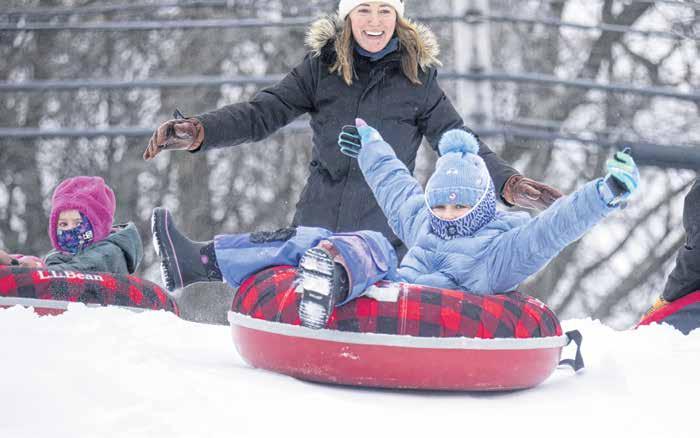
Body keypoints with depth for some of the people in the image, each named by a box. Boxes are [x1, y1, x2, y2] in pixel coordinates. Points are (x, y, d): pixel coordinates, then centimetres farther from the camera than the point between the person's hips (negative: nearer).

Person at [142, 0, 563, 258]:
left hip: (384, 233, -1)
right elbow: (262, 113, 0)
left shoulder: (417, 76, 3)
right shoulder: (322, 67, 5)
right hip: (316, 226, 1)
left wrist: (509, 183, -10)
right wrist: (198, 131, -15)